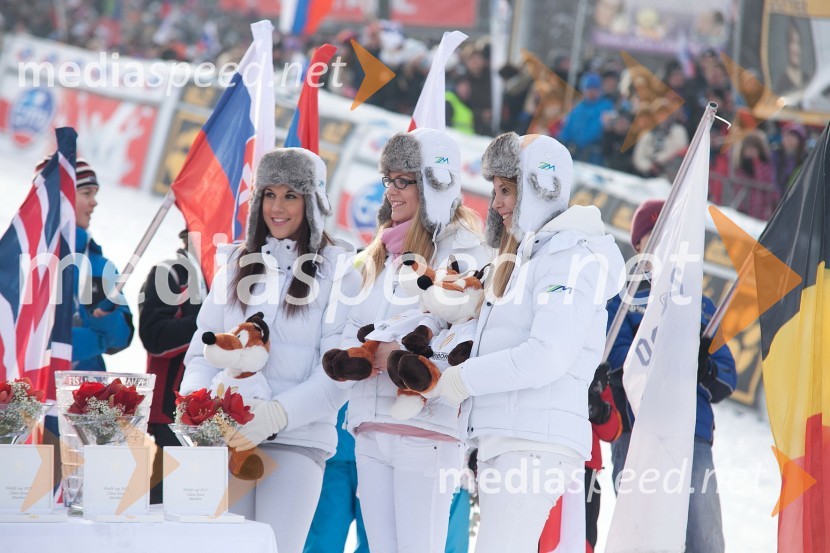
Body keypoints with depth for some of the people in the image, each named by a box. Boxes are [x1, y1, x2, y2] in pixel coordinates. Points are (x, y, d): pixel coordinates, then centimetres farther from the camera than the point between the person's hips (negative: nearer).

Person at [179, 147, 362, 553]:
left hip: (297, 440, -4)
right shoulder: (237, 264, 15)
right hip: (227, 438, 4)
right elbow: (203, 349, 13)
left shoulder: (337, 269, 1)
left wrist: (274, 416, -20)